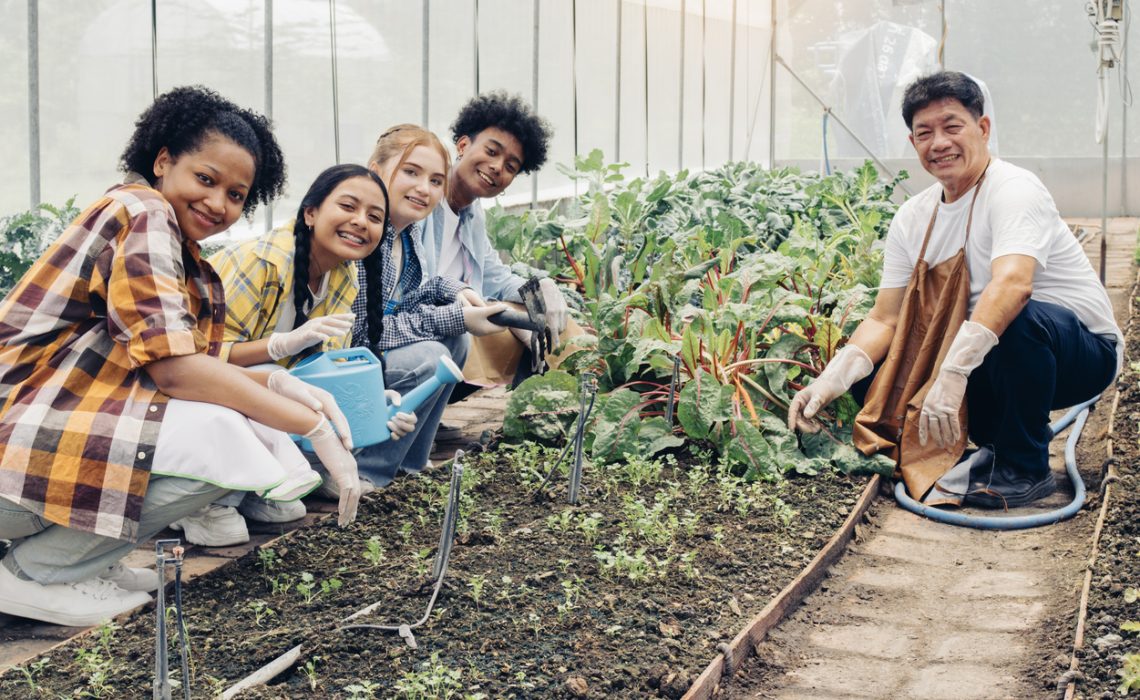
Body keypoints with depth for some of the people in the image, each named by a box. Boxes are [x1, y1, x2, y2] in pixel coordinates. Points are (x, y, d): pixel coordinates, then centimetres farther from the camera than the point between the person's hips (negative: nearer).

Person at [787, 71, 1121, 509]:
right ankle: (1000, 443, 6)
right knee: (872, 370, -8)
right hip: (990, 357, 7)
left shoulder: (1013, 190, -20)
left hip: (1084, 348, -6)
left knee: (1018, 320, -39)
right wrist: (831, 379, -19)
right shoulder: (913, 219, 2)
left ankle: (1025, 468, -16)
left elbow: (1012, 284, -38)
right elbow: (885, 319, -1)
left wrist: (953, 372, -50)